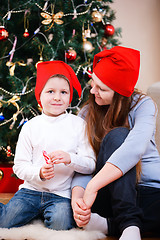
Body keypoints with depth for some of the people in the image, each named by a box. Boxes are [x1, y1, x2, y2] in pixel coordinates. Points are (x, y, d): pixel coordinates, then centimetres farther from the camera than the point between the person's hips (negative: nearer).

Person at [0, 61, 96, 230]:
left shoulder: (78, 125, 0)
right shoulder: (30, 126, 3)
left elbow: (91, 165, -4)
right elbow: (19, 165, 1)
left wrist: (70, 159, -23)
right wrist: (39, 173, -19)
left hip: (62, 194, 0)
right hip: (31, 190, 1)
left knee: (59, 225, -25)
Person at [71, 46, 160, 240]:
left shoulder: (142, 105, -6)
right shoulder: (86, 114, 4)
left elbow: (135, 147, -26)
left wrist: (92, 187, -34)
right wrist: (76, 196, -25)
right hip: (111, 193, 1)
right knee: (117, 134, -27)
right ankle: (129, 224, -33)